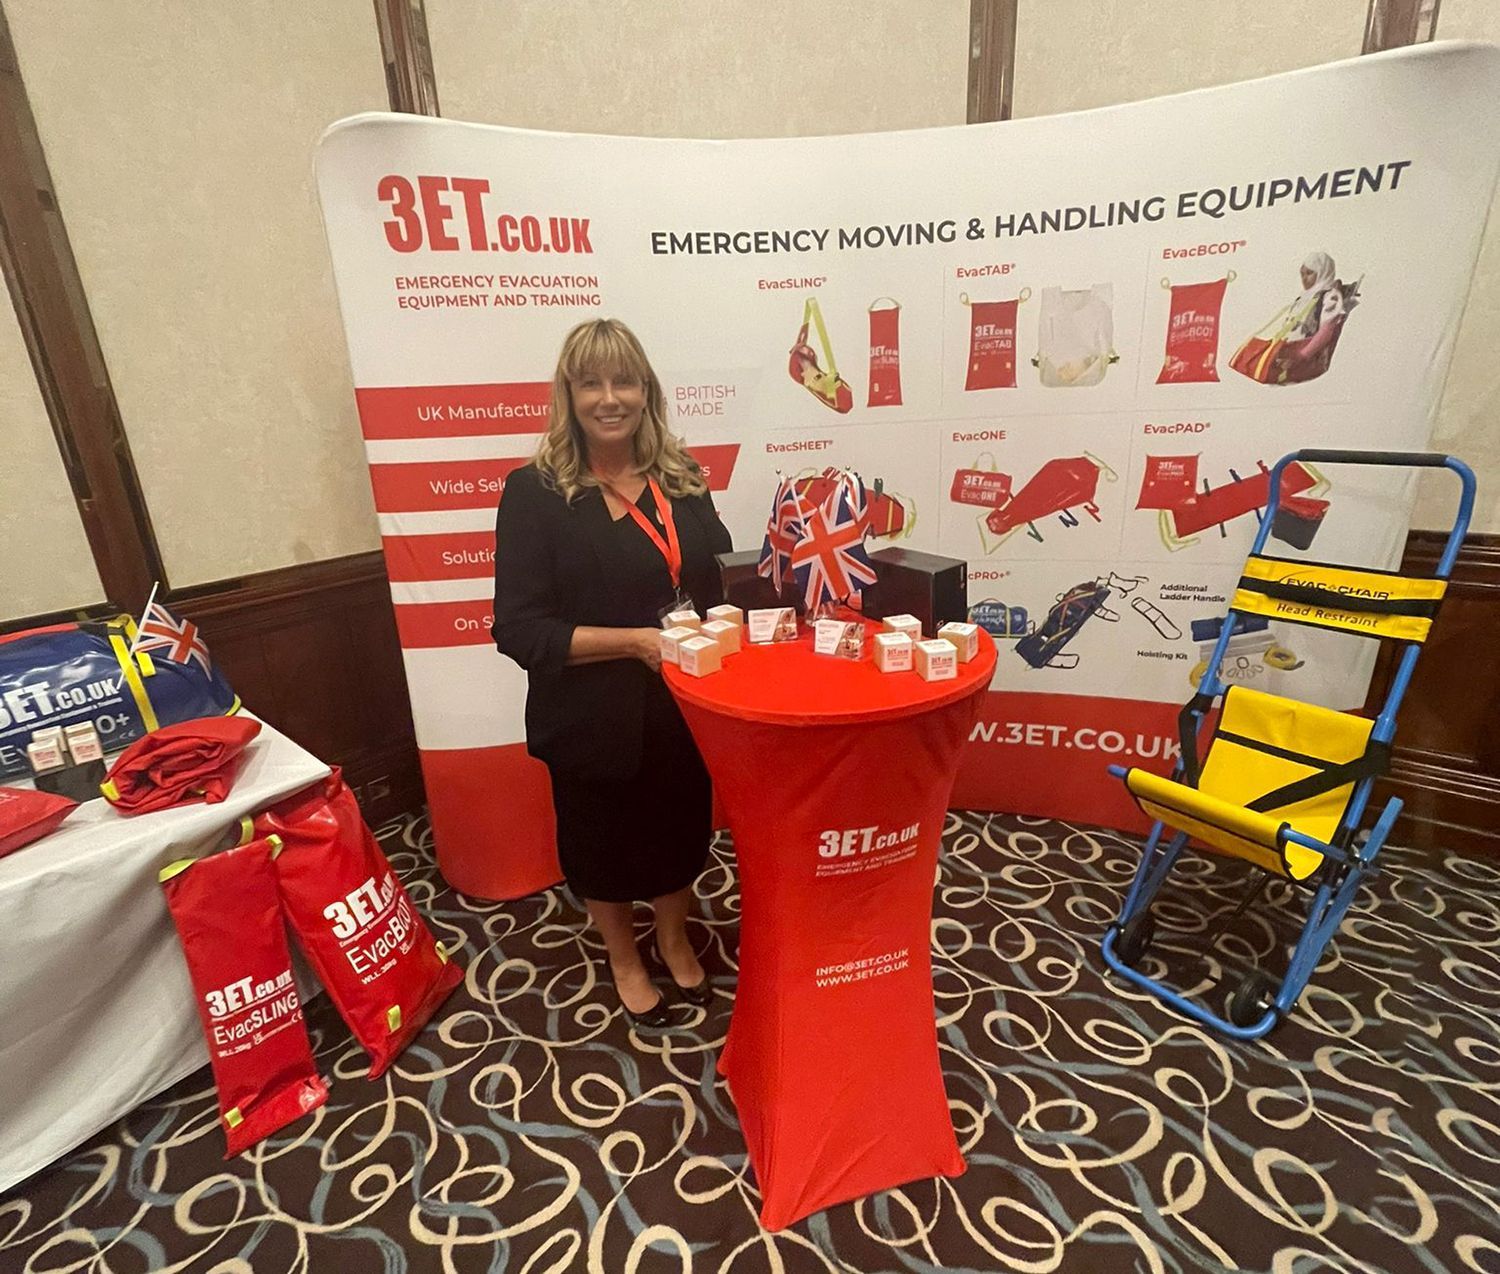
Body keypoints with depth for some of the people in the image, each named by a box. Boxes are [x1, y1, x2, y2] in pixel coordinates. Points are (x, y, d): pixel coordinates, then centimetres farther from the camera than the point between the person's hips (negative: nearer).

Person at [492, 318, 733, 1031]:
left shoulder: (680, 480, 0)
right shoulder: (534, 493, -13)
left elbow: (720, 576, 11)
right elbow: (519, 630, -17)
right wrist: (635, 641, -25)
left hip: (684, 703, 4)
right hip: (594, 718, -3)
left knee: (681, 828, 22)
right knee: (605, 840, 19)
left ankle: (674, 940, 52)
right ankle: (623, 959, 48)